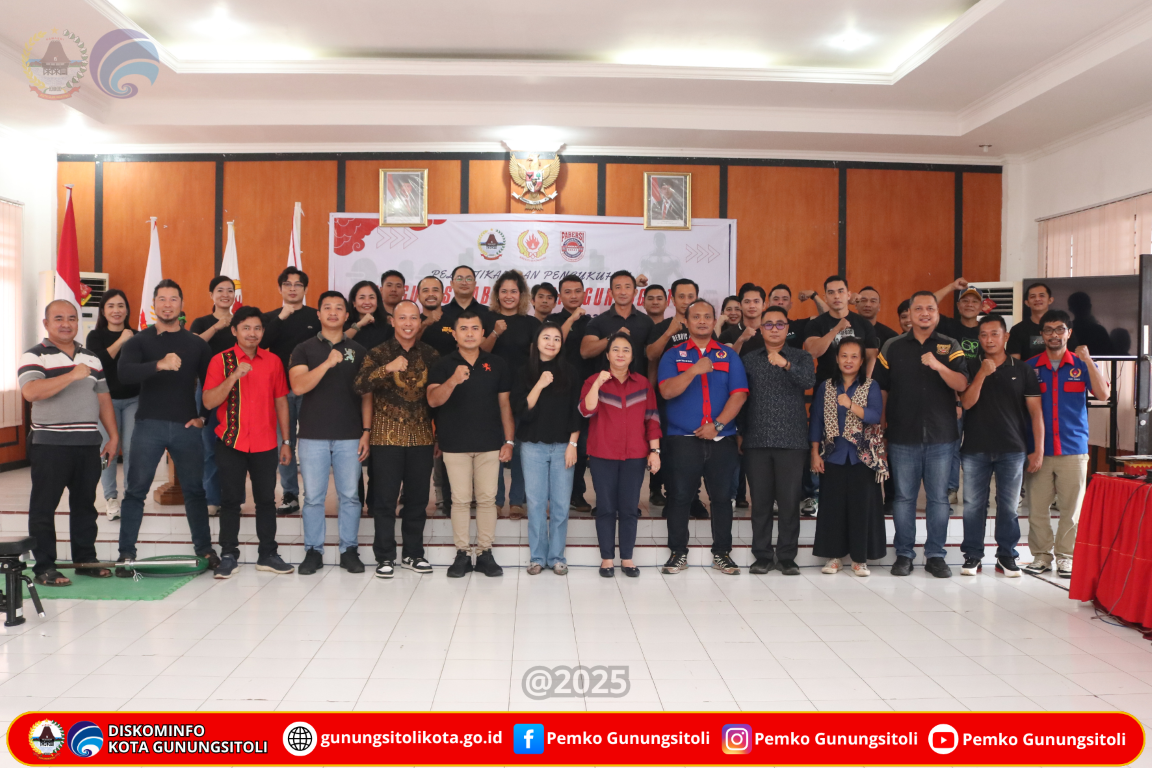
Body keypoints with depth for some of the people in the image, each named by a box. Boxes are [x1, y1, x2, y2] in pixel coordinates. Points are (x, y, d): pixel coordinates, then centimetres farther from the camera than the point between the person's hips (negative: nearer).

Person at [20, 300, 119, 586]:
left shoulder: (91, 358, 15)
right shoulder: (35, 356, -4)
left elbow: (103, 399, 17)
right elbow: (30, 392, -22)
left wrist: (113, 436, 11)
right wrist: (72, 375, -26)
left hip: (88, 444, 5)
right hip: (49, 444, -5)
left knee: (85, 504, 12)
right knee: (44, 506, 1)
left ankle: (86, 559, 21)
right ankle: (44, 567, 8)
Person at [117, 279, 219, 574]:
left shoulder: (197, 344, 10)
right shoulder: (139, 341, 3)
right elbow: (124, 373, -16)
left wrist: (204, 416, 3)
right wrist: (159, 364, -31)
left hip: (186, 427, 1)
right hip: (149, 425, -1)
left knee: (194, 490, 8)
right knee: (135, 490, 0)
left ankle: (204, 548, 18)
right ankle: (126, 552, 8)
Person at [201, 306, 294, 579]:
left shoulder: (273, 361, 7)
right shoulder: (221, 360, -1)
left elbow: (281, 402, 10)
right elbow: (209, 402, -9)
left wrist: (286, 442, 8)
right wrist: (234, 376, -22)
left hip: (265, 444, 2)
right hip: (231, 443, -2)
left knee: (266, 499, 5)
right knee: (231, 500, 4)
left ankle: (268, 555, 13)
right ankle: (228, 556, 12)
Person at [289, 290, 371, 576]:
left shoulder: (358, 351, 9)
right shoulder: (304, 349, 5)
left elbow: (366, 394, 8)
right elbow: (298, 386, -10)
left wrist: (366, 431, 1)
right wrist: (328, 363, -21)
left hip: (349, 437, 1)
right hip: (312, 436, 0)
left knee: (349, 496, 4)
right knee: (313, 497, 4)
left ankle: (349, 551, 13)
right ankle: (313, 552, 14)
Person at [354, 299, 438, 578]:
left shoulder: (430, 355, 7)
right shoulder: (379, 354, -1)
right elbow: (360, 386, -16)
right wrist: (387, 368, -30)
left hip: (422, 437, 3)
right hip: (387, 437, -3)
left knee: (418, 498, 8)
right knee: (385, 498, 1)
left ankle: (413, 553, 21)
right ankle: (385, 556, 12)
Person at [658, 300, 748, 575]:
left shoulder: (728, 356, 10)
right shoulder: (673, 355, 7)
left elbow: (739, 394, 1)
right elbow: (667, 391, -7)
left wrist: (717, 424, -10)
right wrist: (694, 370, -20)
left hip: (722, 439, 1)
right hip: (683, 439, -1)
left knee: (722, 497, 5)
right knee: (679, 496, 1)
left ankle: (722, 553, 16)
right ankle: (678, 552, 12)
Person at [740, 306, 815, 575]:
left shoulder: (801, 357, 6)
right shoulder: (748, 359, 10)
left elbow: (809, 381, -15)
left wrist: (786, 364, -32)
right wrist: (739, 432, 2)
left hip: (791, 440, -1)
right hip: (756, 440, 1)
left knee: (789, 500, 1)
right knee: (760, 500, 5)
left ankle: (787, 556, 10)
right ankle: (762, 555, 14)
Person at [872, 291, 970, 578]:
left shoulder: (950, 347, 5)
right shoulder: (893, 347, 6)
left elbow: (961, 385, -7)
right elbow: (879, 388, 7)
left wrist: (938, 365, -24)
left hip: (941, 436, 0)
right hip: (903, 436, 0)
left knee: (939, 498, 4)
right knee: (904, 497, 5)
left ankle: (935, 555, 15)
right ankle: (904, 554, 15)